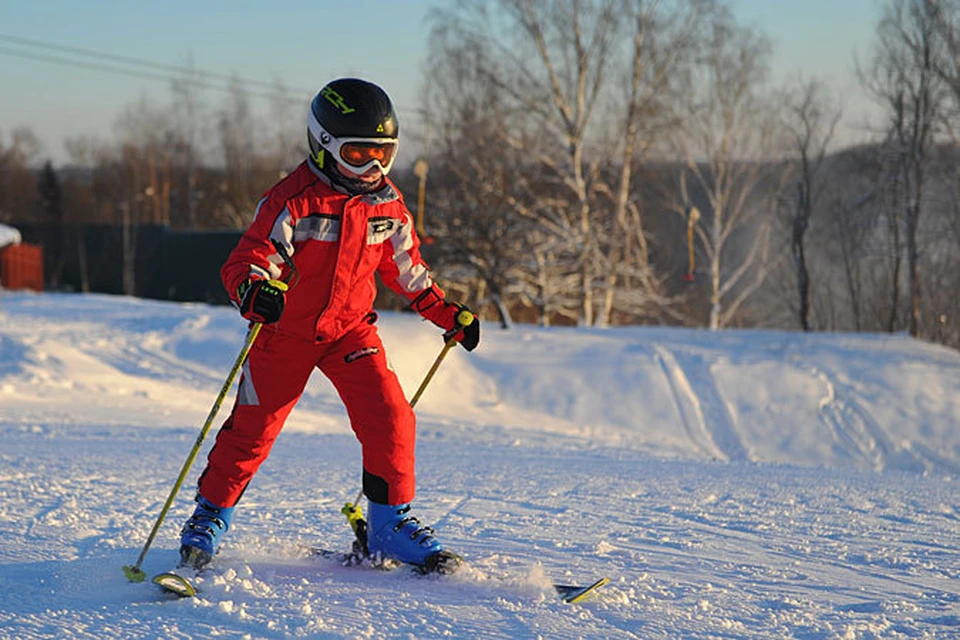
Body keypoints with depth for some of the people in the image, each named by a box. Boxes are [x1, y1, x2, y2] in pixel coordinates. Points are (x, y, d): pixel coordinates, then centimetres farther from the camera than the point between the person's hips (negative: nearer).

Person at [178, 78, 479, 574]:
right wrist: (254, 290, -48)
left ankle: (388, 523, 4)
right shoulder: (292, 201, -21)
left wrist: (446, 313, 13)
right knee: (253, 425, 3)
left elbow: (405, 267, 14)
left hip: (350, 328, 4)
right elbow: (248, 259, -25)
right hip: (284, 328, -3)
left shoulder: (387, 205, -3)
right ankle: (211, 513, 24)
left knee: (389, 417, -11)